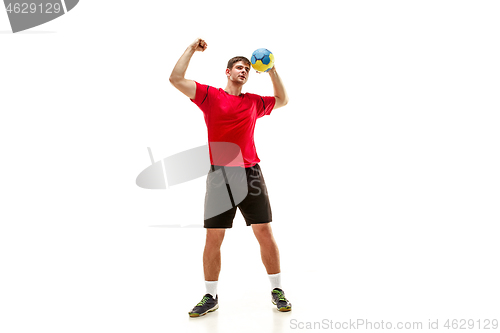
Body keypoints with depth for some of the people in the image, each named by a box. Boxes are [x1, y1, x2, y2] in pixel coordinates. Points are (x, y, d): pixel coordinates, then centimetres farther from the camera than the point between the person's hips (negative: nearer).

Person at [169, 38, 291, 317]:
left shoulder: (254, 102, 14)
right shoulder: (210, 96, 6)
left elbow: (283, 100, 29)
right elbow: (176, 79, -2)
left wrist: (272, 71, 19)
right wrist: (192, 49, 4)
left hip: (250, 174, 2)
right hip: (220, 175, -2)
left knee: (265, 233, 2)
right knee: (213, 238, 1)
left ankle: (277, 291, 16)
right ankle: (211, 297, 15)